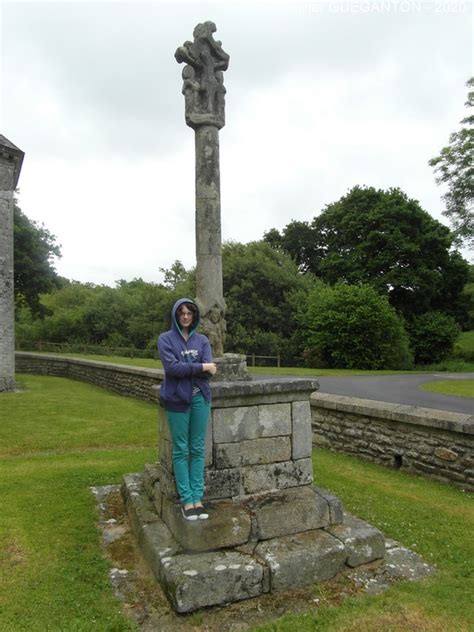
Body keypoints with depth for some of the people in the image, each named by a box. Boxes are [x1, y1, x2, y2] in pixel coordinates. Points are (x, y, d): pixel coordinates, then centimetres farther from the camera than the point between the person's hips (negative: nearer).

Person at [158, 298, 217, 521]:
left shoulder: (202, 340, 7)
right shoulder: (165, 339, -2)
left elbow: (209, 369, -5)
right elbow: (171, 367, -16)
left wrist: (184, 368, -14)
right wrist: (200, 367, -12)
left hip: (200, 399, 3)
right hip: (177, 400, -3)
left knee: (198, 449, 7)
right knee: (181, 450, 4)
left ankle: (197, 497, 15)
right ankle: (186, 499, 12)